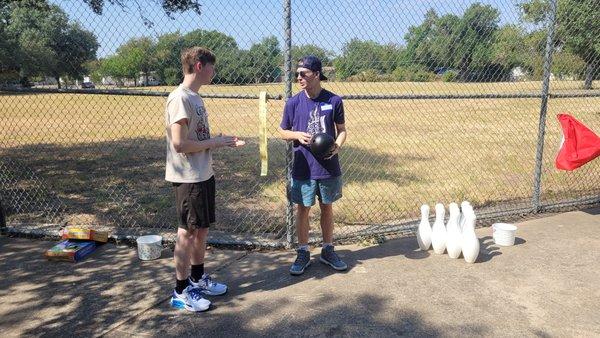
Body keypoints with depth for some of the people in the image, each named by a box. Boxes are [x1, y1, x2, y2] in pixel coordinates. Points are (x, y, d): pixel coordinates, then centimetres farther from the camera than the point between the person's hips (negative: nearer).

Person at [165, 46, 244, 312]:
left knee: (202, 228, 18)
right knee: (188, 232, 1)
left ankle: (197, 278, 35)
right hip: (188, 178, -9)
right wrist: (215, 143, -15)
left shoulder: (195, 97, 13)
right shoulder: (180, 98, -18)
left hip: (204, 174, 9)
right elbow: (179, 144, -23)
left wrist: (222, 141, 4)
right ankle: (181, 292, 16)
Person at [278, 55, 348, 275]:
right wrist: (297, 135, -15)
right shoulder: (293, 103, -3)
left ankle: (328, 250, 31)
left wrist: (338, 146, -16)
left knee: (327, 207, 14)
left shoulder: (334, 101, -4)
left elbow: (342, 130, 4)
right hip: (303, 168, 0)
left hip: (329, 167, 0)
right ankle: (303, 253, 25)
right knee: (303, 209, 8)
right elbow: (283, 132, 6)